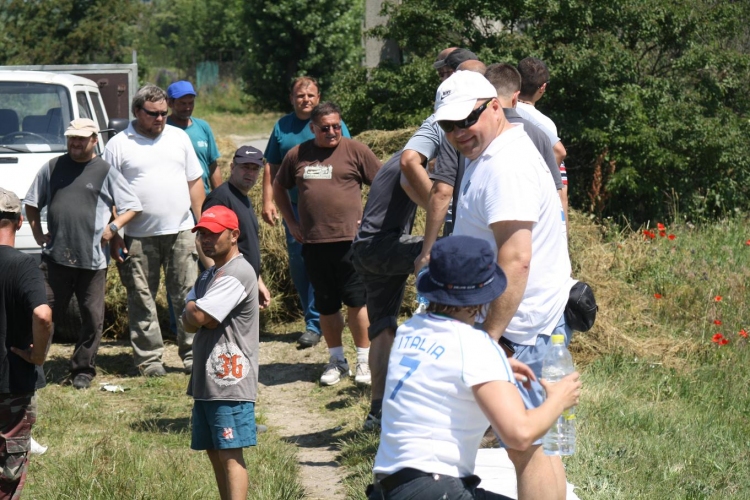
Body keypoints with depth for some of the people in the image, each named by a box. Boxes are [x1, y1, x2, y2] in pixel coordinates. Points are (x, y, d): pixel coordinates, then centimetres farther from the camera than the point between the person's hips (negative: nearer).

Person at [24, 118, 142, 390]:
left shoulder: (106, 172, 4)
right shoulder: (52, 168, 11)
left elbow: (132, 207, 5)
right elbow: (32, 203, 20)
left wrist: (113, 226, -8)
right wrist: (38, 234, 9)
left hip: (93, 258, -1)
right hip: (55, 256, 1)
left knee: (92, 318, 3)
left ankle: (83, 369, 15)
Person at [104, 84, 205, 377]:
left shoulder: (179, 138, 11)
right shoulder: (119, 145, 1)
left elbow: (194, 183, 15)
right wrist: (114, 237, -6)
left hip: (180, 232, 2)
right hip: (139, 237, -2)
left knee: (187, 295, 2)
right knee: (142, 300, 2)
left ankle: (192, 354, 8)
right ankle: (148, 358, 9)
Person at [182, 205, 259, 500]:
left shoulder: (237, 274, -13)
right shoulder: (209, 276, 19)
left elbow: (197, 317, -19)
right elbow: (189, 320, 10)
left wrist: (193, 311, 2)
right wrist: (201, 317, -10)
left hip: (230, 383, -10)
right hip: (206, 380, 10)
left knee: (230, 454, -12)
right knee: (214, 453, 12)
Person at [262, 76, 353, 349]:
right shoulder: (282, 127, 11)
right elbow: (271, 167, 14)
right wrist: (268, 201, 6)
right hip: (293, 207, 4)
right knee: (297, 263, 6)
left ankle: (315, 323, 0)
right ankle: (313, 316, 18)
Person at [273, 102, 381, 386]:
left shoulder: (355, 151, 1)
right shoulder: (296, 156, 9)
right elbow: (279, 187, 24)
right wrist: (291, 223, 15)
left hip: (349, 240, -3)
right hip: (313, 243, 3)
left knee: (356, 300, -3)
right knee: (326, 305, 10)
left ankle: (365, 360, 7)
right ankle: (337, 360, 21)